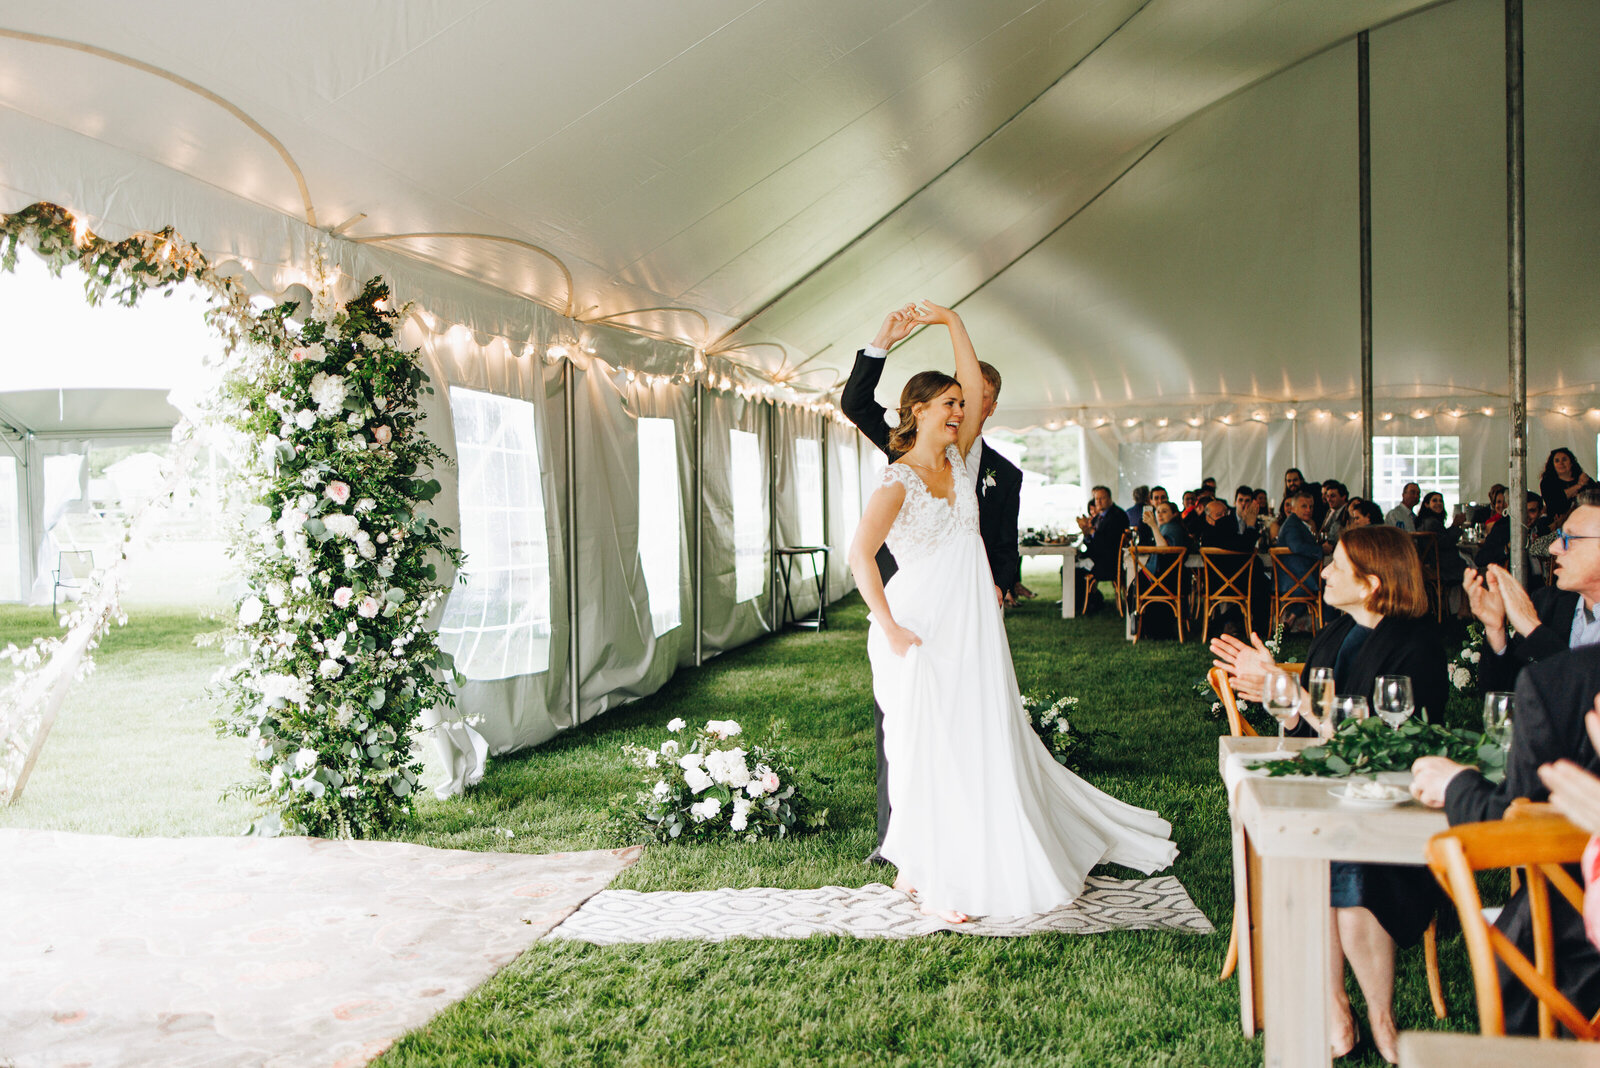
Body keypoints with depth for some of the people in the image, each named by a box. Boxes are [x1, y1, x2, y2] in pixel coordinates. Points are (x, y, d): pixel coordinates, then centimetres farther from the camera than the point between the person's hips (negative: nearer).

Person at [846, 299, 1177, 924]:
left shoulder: (956, 458, 10)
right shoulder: (898, 481, -11)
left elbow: (973, 384, 13)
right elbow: (860, 555, -20)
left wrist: (952, 322, 11)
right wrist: (890, 629, -21)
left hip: (970, 625, 8)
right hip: (922, 629, -7)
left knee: (986, 742, 10)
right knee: (930, 747, -2)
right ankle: (925, 876, 9)